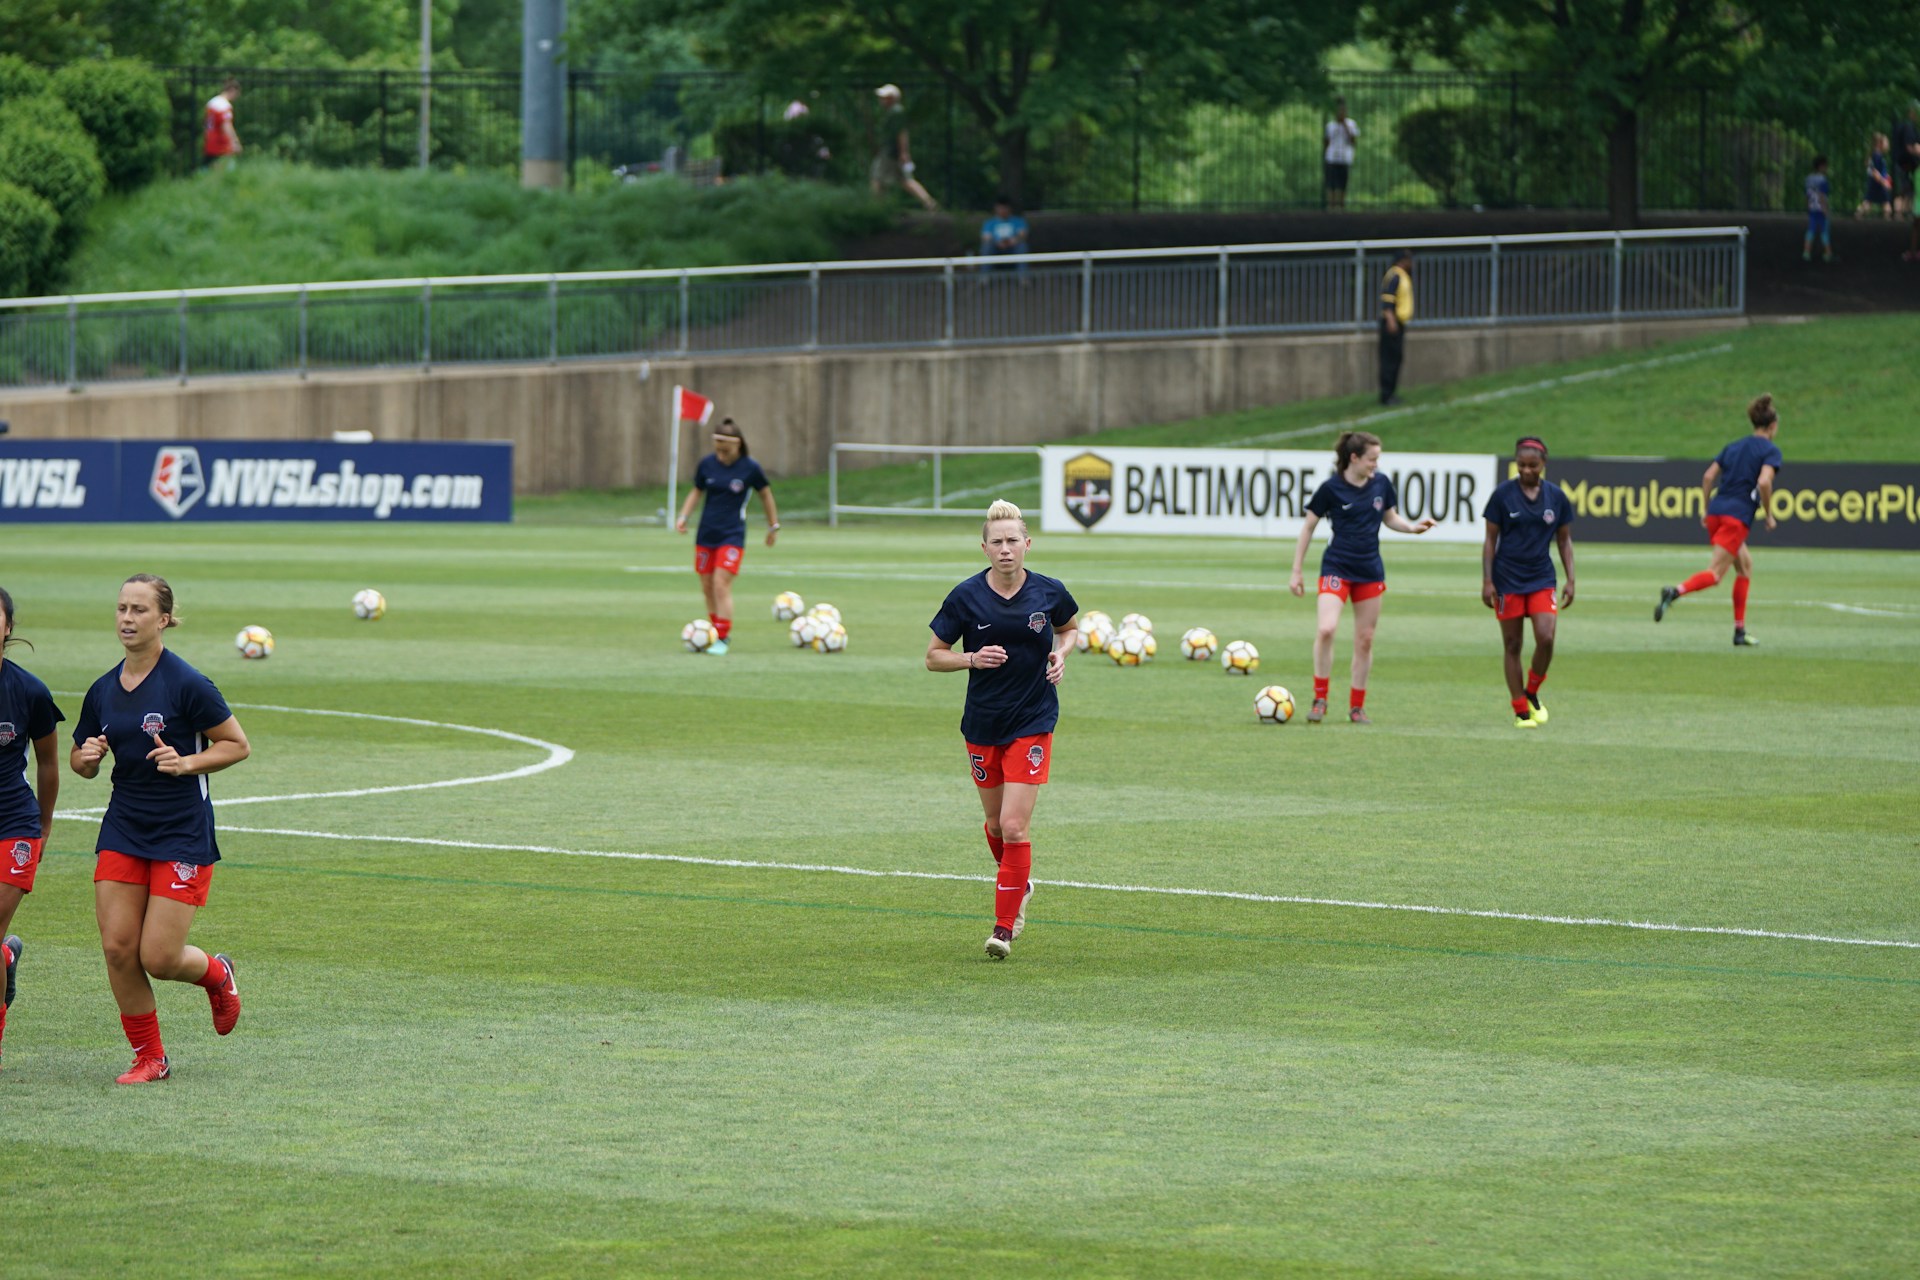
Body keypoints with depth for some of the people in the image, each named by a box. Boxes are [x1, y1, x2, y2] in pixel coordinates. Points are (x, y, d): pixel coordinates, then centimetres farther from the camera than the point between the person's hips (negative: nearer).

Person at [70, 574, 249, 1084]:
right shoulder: (103, 691, 6)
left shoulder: (187, 684, -12)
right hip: (123, 829, 5)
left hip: (182, 833, -5)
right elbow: (81, 762, 16)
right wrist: (87, 755, -7)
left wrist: (186, 762, -20)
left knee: (158, 957, -8)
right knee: (118, 948, -4)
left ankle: (218, 975, 27)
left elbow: (238, 746, -6)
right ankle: (149, 1057, 12)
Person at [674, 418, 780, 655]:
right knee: (707, 587, 8)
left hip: (732, 535, -4)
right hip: (706, 534, 4)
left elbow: (765, 493, 5)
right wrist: (683, 516, 0)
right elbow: (696, 491, 13)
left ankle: (722, 639, -11)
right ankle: (715, 630, 25)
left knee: (722, 584, -15)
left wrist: (773, 525, 12)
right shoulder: (707, 464, -1)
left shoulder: (750, 468, -9)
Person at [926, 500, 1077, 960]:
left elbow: (1069, 628, 16)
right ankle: (1019, 886, 45)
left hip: (1033, 722, -2)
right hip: (982, 725, 2)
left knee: (1014, 825, -11)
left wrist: (1061, 654, -5)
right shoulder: (966, 596, -8)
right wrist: (973, 658, -18)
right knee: (997, 824, 14)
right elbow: (934, 656, -1)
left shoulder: (1049, 593, -6)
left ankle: (1005, 927, -3)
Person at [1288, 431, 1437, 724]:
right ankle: (1320, 699, -8)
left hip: (1370, 571, 4)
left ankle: (1357, 706, 17)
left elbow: (1391, 518, 16)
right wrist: (1297, 572, -1)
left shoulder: (1381, 483, 2)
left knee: (1365, 639, 6)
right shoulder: (1331, 488, -10)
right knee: (1326, 629, -21)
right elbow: (1308, 527, -1)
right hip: (1337, 568, -4)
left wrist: (1413, 527, -6)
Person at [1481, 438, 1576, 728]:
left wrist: (1570, 580, 4)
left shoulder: (1556, 497, 2)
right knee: (1513, 646, 1)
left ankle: (1532, 693, 10)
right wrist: (1487, 581, -6)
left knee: (1546, 638, -14)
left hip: (1542, 578, 1)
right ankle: (1521, 711, 9)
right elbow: (1490, 540, 0)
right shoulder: (1502, 495, -4)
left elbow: (1564, 540, 11)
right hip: (1507, 581, -1)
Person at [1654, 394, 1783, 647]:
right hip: (1738, 517, -7)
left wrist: (1707, 510, 19)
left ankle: (1740, 631, 17)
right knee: (1714, 574, -11)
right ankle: (1675, 592, -39)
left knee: (1745, 565, 21)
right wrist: (1768, 514, -5)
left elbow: (1708, 477, 12)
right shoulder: (1770, 450, 0)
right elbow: (1763, 482, -17)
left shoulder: (1734, 447, 19)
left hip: (1716, 512, 7)